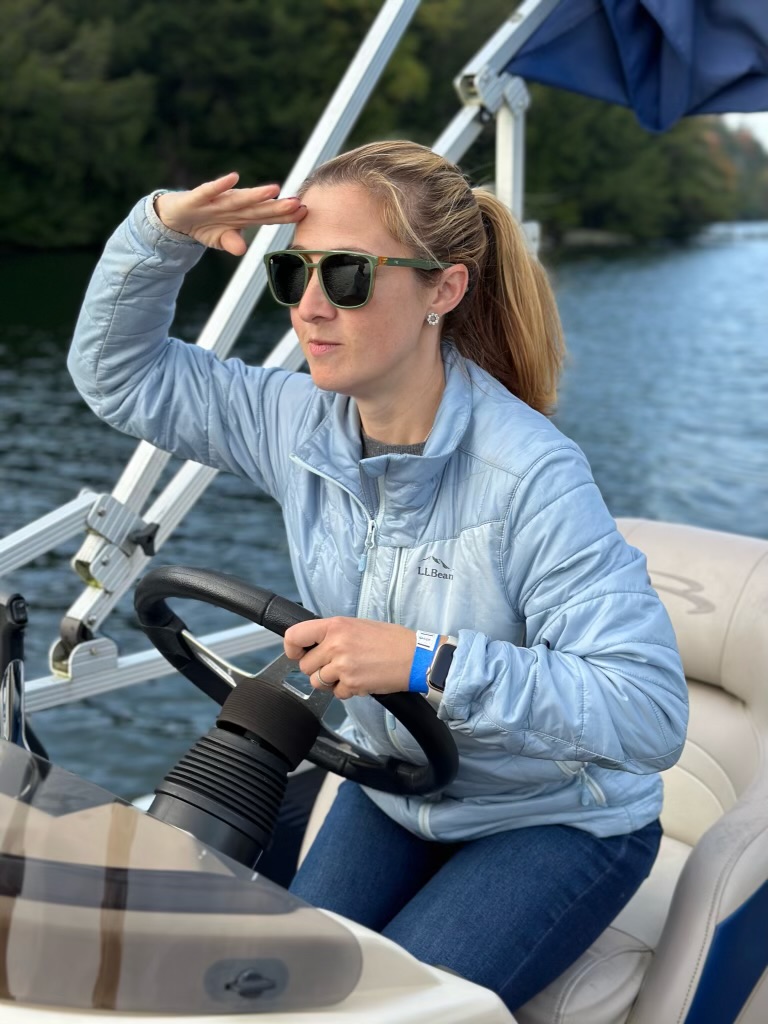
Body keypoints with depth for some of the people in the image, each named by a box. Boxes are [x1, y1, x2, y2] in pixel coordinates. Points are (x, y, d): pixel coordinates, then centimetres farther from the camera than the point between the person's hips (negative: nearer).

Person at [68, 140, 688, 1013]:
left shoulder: (530, 477, -31)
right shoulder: (298, 422, -11)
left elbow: (651, 712, -33)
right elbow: (116, 372, 2)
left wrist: (430, 660, -40)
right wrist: (161, 233, -16)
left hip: (557, 822, -5)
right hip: (395, 791, 5)